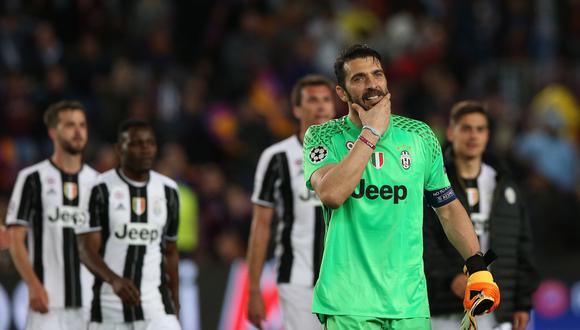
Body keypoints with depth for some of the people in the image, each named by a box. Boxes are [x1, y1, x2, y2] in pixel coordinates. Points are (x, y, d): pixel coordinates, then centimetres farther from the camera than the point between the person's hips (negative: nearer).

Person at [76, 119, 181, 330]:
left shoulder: (167, 190, 8)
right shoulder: (100, 190, -6)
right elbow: (86, 249, -13)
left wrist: (175, 302, 18)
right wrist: (114, 280, -31)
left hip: (155, 305, 2)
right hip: (109, 307, -2)